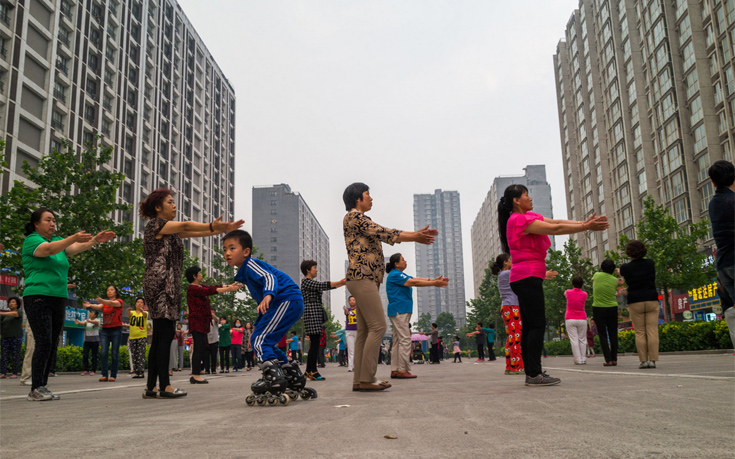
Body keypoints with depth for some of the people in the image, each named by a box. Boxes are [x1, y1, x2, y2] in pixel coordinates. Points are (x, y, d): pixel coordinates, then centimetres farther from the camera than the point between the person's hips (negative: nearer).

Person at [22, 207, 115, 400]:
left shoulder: (57, 240, 16)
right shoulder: (31, 240, -3)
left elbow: (76, 248, 0)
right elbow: (49, 249, -23)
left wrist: (95, 240, -18)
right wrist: (74, 238, -38)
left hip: (58, 299, 7)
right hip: (38, 297, -7)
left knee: (52, 344, 5)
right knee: (44, 341, -14)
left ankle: (42, 387, 9)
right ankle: (36, 389, -10)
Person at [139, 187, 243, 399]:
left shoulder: (170, 229, 24)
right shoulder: (155, 224, -2)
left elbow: (193, 233, 12)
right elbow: (186, 226, -16)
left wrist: (222, 229, 0)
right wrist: (212, 226, -26)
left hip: (168, 286, 9)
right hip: (159, 284, -9)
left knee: (160, 336, 6)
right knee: (165, 334, -11)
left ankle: (151, 387, 8)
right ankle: (164, 386, -9)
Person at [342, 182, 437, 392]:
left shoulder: (361, 220, 25)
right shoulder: (353, 217, -5)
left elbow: (385, 234, 19)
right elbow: (382, 233, -11)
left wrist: (416, 235, 11)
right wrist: (415, 237, -4)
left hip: (365, 279, 10)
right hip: (362, 277, -10)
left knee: (365, 330, 7)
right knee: (378, 326, -12)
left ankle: (359, 380, 7)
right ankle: (367, 378, -11)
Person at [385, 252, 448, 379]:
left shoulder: (400, 275, 22)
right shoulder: (395, 275, -10)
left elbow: (417, 279, 14)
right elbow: (414, 283, -15)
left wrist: (434, 280, 3)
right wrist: (434, 284, -13)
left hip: (401, 311, 10)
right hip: (399, 311, -10)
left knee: (397, 341, 7)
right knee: (405, 340, -12)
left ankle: (395, 371, 7)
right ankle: (403, 370, -13)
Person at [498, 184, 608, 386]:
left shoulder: (529, 217, 19)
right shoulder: (519, 220, -11)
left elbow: (556, 222, 9)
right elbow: (555, 229, -15)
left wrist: (584, 223, -2)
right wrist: (586, 227, -11)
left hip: (526, 278, 10)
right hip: (528, 276, -10)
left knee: (529, 326, 7)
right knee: (537, 324, -12)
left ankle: (531, 373, 9)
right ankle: (534, 374, -12)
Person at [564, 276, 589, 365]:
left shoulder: (568, 292, -2)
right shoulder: (584, 294, -2)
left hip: (570, 319, -1)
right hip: (582, 319, 1)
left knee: (574, 340, -3)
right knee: (582, 340, 9)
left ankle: (578, 360, -6)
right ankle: (583, 359, 7)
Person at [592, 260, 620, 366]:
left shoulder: (597, 275, -4)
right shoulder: (615, 280, -2)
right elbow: (615, 291, 9)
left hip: (598, 308, -1)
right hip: (612, 308, 2)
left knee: (603, 335, 1)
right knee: (613, 334, 9)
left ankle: (608, 360, -6)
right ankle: (614, 359, 9)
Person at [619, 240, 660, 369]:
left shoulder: (625, 268, -5)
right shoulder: (650, 263, 2)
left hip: (635, 303, -1)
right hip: (652, 300, 1)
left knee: (640, 333, 2)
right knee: (652, 331, 0)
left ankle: (643, 360, -1)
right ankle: (652, 360, -4)